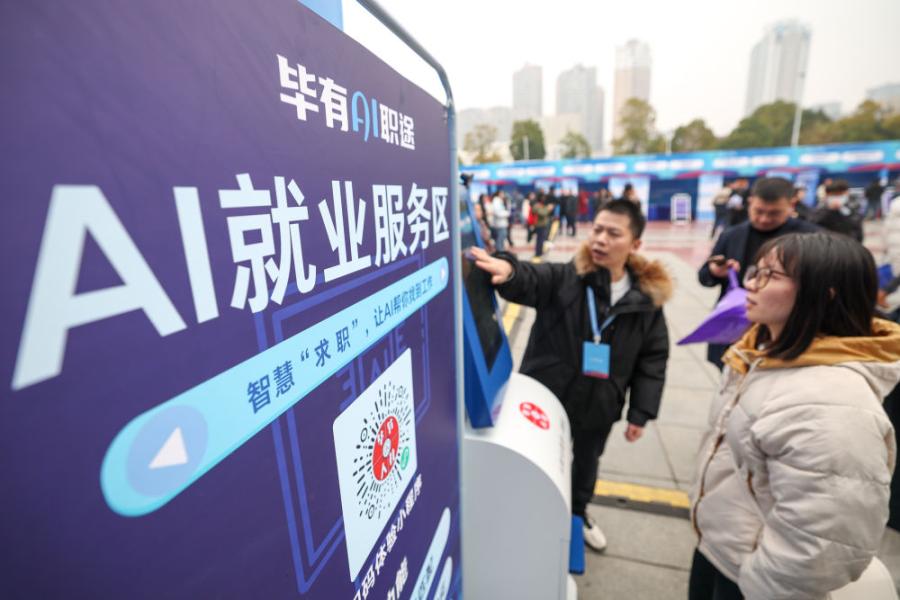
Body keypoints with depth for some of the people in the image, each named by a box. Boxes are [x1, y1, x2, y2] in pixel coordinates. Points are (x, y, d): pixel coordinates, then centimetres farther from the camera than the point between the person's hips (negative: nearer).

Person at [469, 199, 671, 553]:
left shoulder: (648, 297, -6)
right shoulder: (564, 278, -14)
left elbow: (653, 359, -1)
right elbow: (529, 280, -32)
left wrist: (641, 413, -2)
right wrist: (508, 270, -57)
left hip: (598, 405, 3)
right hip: (546, 397, -2)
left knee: (586, 464, 27)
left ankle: (577, 515, 57)